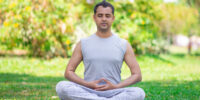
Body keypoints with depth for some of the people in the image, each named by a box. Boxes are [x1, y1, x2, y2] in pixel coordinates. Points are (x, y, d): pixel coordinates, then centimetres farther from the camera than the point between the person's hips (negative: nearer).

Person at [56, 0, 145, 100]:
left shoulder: (124, 45, 8)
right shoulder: (83, 44, 9)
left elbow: (137, 75, 5)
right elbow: (68, 72, 7)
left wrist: (116, 87, -11)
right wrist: (88, 84, -10)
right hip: (88, 91, 1)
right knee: (61, 86, -30)